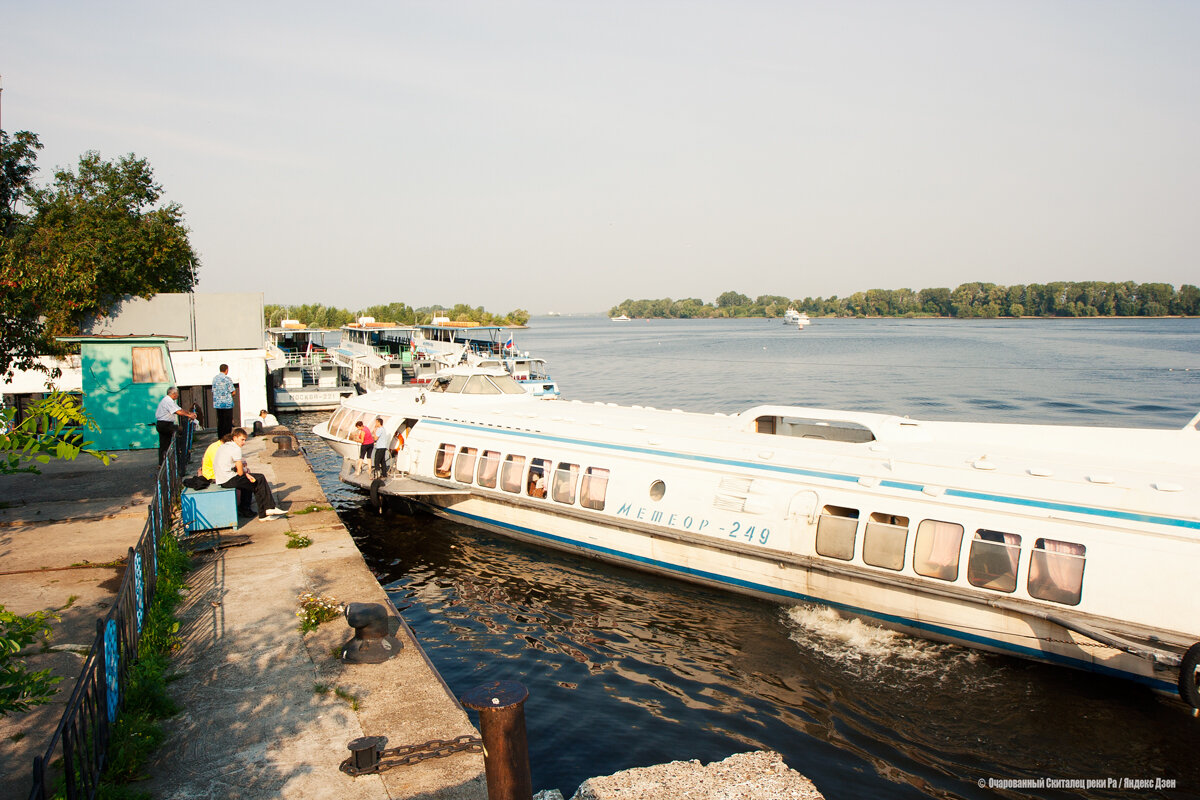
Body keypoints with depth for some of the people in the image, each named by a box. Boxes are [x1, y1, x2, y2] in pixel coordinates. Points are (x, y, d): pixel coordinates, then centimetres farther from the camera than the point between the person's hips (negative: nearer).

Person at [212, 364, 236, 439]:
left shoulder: (214, 378, 7)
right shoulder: (227, 378, -11)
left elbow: (213, 391, 12)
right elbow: (233, 392, -11)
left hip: (217, 404, 6)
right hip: (227, 403, -6)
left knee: (220, 421, 11)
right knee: (228, 422, 0)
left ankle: (220, 438, 12)